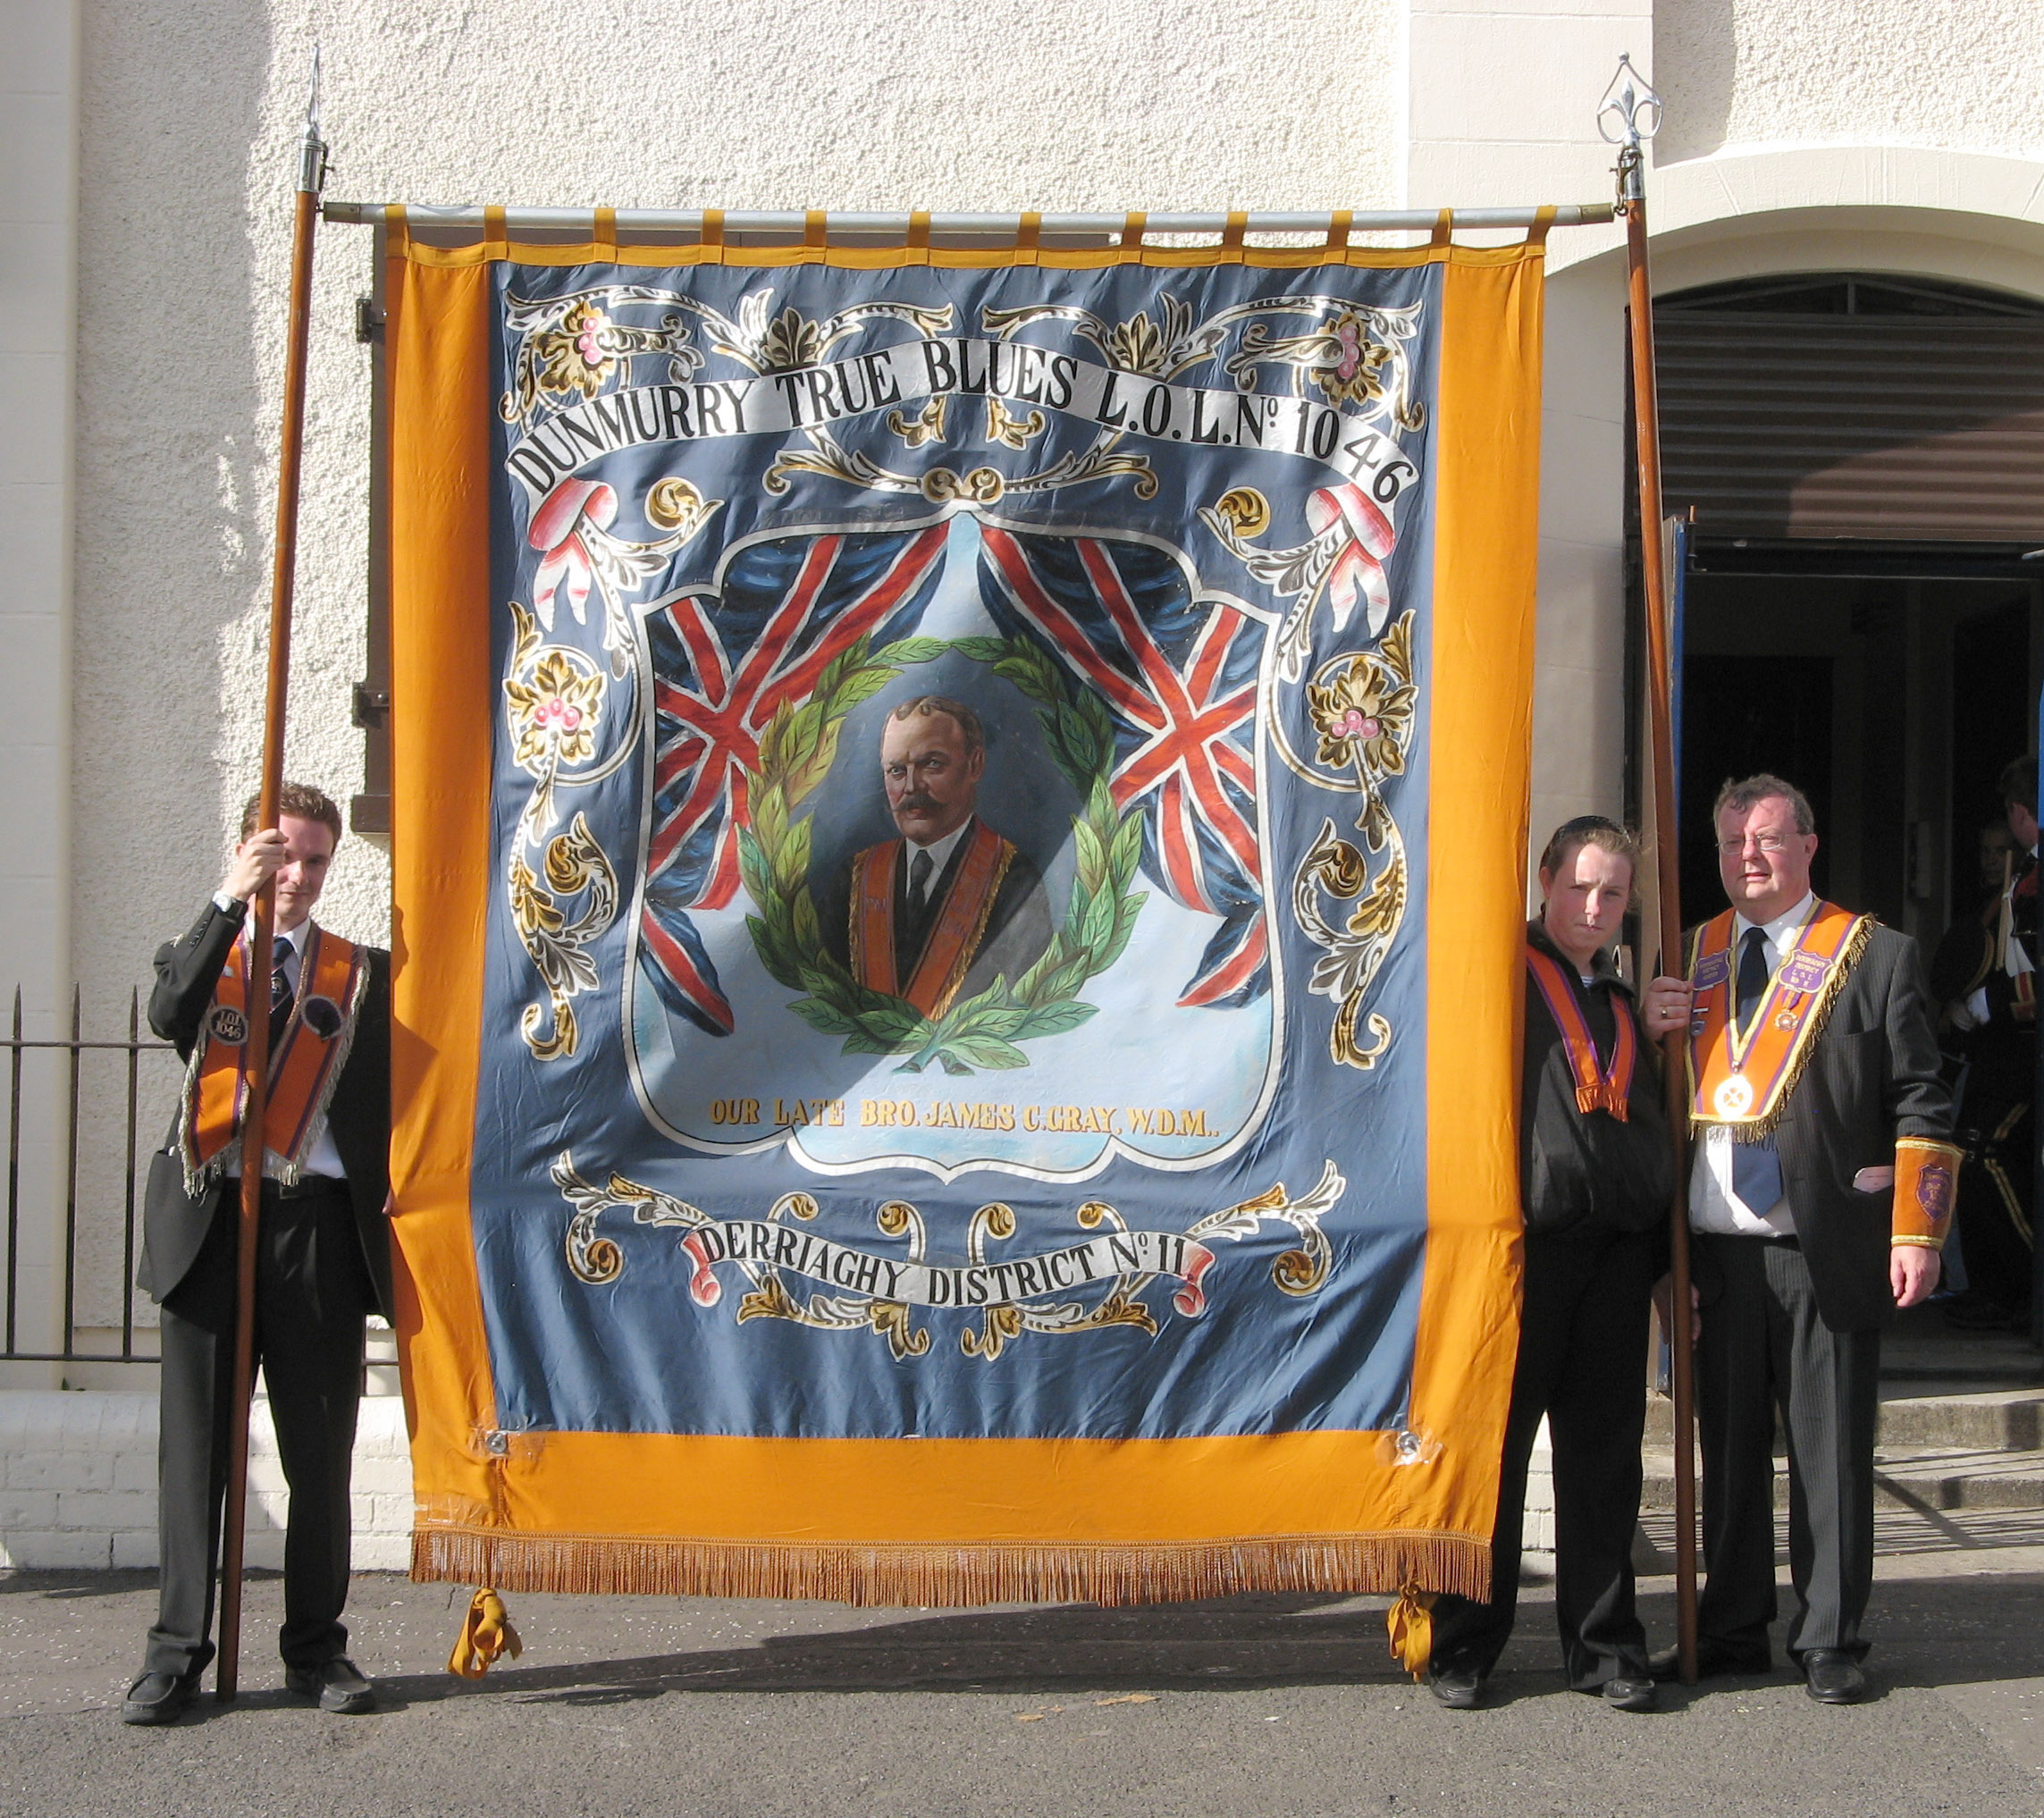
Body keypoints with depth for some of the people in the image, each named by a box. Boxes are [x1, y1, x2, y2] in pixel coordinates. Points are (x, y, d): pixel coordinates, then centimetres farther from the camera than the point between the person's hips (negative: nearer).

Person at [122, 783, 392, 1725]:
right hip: (209, 1220, 0)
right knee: (194, 1443, 1)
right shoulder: (200, 956, 14)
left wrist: (390, 1222, -2)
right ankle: (177, 1649, 7)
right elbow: (170, 1017, -10)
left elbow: (382, 1103, 10)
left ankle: (316, 1648, 13)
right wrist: (229, 900, -17)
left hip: (317, 1224, 0)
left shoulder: (365, 972, 14)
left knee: (320, 1450, 3)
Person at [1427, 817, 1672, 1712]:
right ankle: (1463, 1645, 9)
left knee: (1604, 1451, 7)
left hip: (1616, 1251, 5)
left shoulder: (1623, 1003, 22)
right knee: (1493, 1442, 1)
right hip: (1525, 1237, -5)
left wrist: (1663, 1251, 16)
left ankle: (1604, 1645, 15)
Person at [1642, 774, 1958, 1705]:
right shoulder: (1689, 958, 14)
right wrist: (1650, 1033, -1)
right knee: (1727, 1447, 10)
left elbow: (1919, 1104, -2)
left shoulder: (1875, 955, 1)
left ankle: (1828, 1642, 13)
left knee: (1829, 1451, 3)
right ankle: (1732, 1629, 21)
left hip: (1829, 1248, -4)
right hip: (1715, 1249, 4)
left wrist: (1915, 1233, -9)